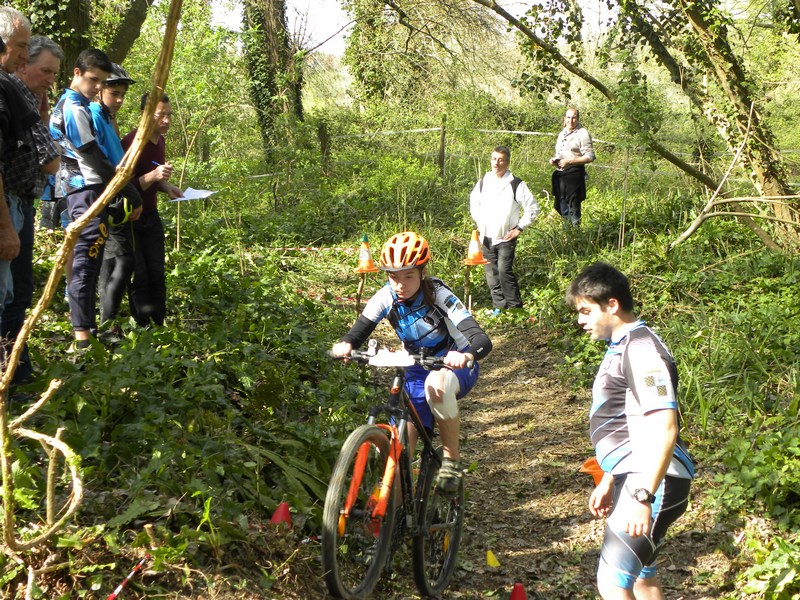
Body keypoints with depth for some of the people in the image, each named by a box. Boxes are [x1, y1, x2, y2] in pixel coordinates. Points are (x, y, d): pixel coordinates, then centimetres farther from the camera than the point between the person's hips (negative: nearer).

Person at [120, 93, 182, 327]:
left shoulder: (159, 141, 7)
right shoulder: (132, 143, -20)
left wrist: (166, 186, 3)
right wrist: (153, 176, -35)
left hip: (150, 217, 8)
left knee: (157, 274, 5)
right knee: (139, 277, -7)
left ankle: (159, 325, 10)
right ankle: (143, 329, 1)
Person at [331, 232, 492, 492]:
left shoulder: (439, 296, -26)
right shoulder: (386, 297, -14)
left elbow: (482, 340, -34)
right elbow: (359, 330, -14)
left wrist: (467, 355, -57)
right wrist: (344, 345, -39)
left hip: (457, 366, -4)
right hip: (418, 370, 4)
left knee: (436, 384, -40)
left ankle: (451, 460, -20)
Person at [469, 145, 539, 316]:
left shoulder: (516, 184, -8)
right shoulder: (483, 182, 6)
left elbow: (533, 208, -2)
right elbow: (474, 203, 25)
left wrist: (519, 228, -5)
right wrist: (479, 222, 14)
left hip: (506, 237, -5)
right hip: (487, 237, 5)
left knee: (504, 271, -17)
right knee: (491, 273, 7)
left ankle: (515, 306, -8)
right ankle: (500, 306, 18)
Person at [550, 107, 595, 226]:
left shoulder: (582, 134, -5)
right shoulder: (562, 134, 19)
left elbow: (590, 157, -11)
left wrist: (569, 161, -17)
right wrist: (554, 159, 8)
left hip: (574, 173, -7)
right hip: (559, 174, 8)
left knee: (573, 207, -8)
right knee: (562, 208, 10)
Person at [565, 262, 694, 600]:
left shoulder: (641, 349, -16)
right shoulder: (620, 348, 16)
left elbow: (665, 428, -24)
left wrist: (642, 497, -28)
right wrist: (608, 482, 25)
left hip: (651, 483, -11)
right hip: (633, 480, 11)